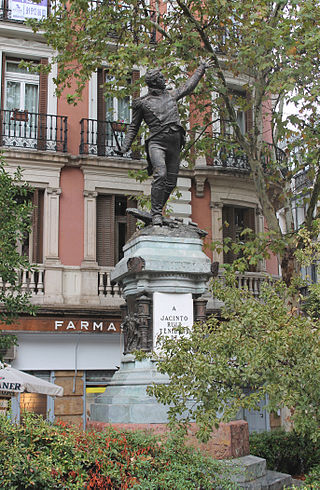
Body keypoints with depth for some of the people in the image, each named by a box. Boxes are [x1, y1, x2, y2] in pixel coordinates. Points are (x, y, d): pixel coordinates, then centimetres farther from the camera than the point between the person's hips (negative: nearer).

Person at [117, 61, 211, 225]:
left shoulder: (171, 95, 25)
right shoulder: (142, 102, 13)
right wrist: (125, 147, 7)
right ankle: (156, 214, -25)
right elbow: (133, 127, 17)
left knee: (171, 182, -1)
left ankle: (157, 211, 9)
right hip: (156, 141, -5)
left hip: (175, 141, 5)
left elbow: (189, 85, 39)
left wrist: (201, 68, 47)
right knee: (160, 174, -25)